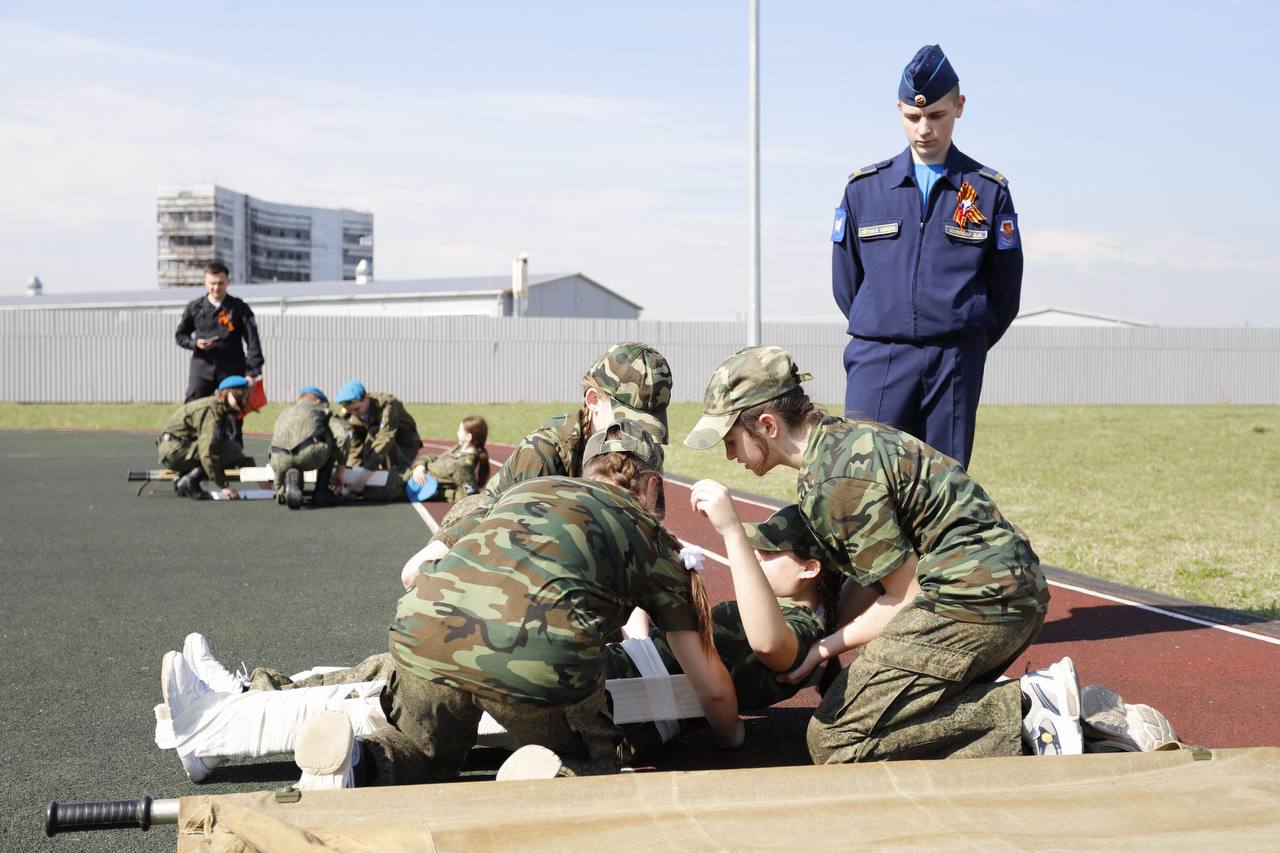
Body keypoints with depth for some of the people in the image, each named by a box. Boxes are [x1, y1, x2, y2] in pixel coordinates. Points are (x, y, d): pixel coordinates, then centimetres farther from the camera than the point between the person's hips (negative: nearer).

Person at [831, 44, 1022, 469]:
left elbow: (1005, 291, 10)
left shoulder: (988, 190, 6)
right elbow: (844, 283, 15)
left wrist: (965, 347, 12)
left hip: (955, 366, 0)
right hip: (877, 362, 0)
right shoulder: (865, 187, 8)